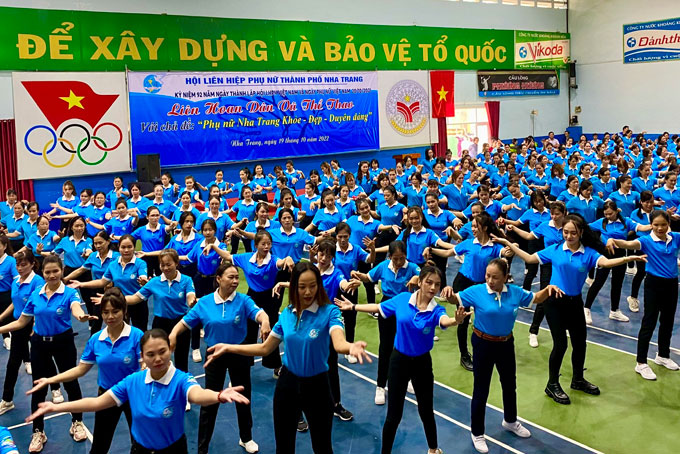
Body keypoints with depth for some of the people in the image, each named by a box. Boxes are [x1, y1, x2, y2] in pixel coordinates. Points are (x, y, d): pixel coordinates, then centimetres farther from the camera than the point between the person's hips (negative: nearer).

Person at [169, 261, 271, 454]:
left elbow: (259, 313, -28)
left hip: (239, 353, 0)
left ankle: (246, 438, 40)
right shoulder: (204, 302, -7)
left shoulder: (243, 300, -12)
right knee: (209, 401, 5)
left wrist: (265, 322, -51)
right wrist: (174, 333, -24)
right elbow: (186, 321, -4)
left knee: (243, 398, 16)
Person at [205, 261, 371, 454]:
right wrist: (228, 348, -2)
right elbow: (265, 348, 5)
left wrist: (352, 347, -60)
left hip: (316, 386, -3)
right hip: (287, 383, 4)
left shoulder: (329, 312, -17)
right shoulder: (287, 314, -4)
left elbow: (339, 343, -36)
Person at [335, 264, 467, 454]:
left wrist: (456, 320, -64)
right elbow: (378, 307, 5)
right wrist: (353, 307, 10)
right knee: (394, 414, 4)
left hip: (422, 363, 0)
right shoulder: (402, 299, -12)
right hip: (399, 360, 0)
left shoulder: (436, 310, -16)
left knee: (426, 410, 14)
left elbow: (444, 320, -41)